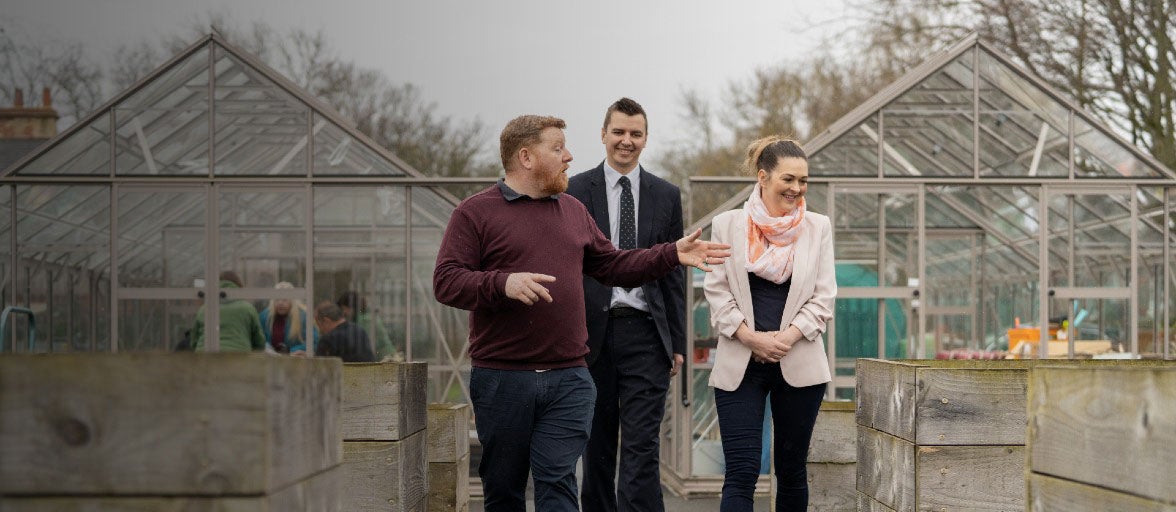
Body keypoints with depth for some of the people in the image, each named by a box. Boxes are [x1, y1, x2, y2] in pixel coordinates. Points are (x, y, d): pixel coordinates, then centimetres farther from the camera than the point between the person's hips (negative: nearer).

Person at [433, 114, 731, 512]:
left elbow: (613, 266, 22)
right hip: (502, 379, -3)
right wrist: (503, 283, -25)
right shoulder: (475, 212, -1)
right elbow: (446, 282, -10)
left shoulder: (573, 211, 17)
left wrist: (672, 254, 11)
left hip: (568, 379, 3)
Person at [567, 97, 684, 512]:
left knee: (643, 446, -7)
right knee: (597, 446, 9)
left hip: (645, 334, 0)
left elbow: (673, 274, 10)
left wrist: (678, 342, 6)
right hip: (593, 332, 0)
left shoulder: (666, 195, 9)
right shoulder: (576, 192, 3)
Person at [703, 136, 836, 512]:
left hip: (798, 364, 2)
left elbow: (823, 298, 2)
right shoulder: (727, 225, 2)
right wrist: (752, 338, -12)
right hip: (739, 365, -2)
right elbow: (717, 293, 0)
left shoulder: (818, 227, 5)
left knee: (792, 471, 9)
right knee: (741, 473, -9)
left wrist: (787, 337, -11)